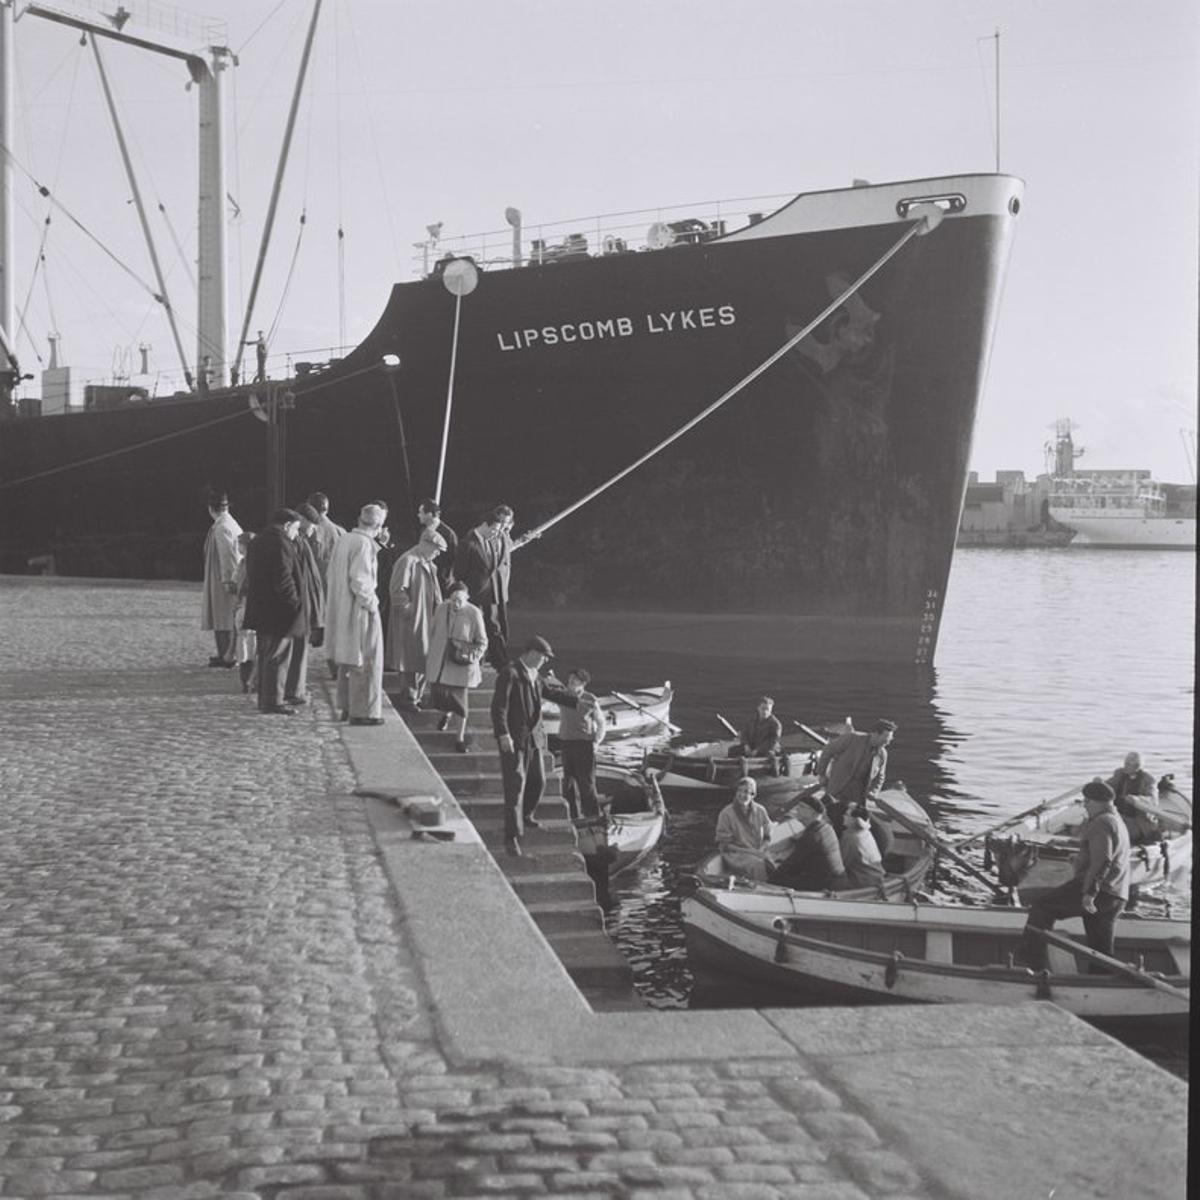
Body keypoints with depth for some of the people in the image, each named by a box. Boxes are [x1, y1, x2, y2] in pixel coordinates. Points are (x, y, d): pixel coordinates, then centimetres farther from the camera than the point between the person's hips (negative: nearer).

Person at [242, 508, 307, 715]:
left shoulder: (258, 541, 14)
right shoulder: (281, 544, -17)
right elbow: (284, 579, -23)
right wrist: (294, 603, -14)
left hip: (260, 609, 10)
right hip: (279, 612, -10)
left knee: (266, 656, 16)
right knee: (277, 656, -4)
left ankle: (265, 698, 23)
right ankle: (272, 701, -1)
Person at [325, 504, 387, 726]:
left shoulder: (342, 541, 7)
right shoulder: (364, 544, -18)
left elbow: (333, 574, 12)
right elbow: (359, 581, -24)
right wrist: (371, 603, -12)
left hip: (340, 608, 9)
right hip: (359, 609, -9)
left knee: (347, 661, 18)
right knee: (365, 661, 0)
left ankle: (346, 707, 26)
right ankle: (363, 712, 3)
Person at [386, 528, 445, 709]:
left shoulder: (428, 564, 14)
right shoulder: (407, 561, -14)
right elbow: (397, 591, -18)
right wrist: (409, 609, -18)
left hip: (426, 620, 9)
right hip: (411, 621, -9)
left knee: (423, 659, 11)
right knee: (411, 661, -3)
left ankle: (415, 696, 21)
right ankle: (408, 700, 5)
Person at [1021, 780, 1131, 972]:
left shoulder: (1102, 823, -11)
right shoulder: (1117, 821, 23)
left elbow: (1101, 862, -22)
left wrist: (1089, 893, -26)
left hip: (1098, 891, -10)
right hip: (1116, 897, 10)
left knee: (1042, 908, -7)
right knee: (1101, 949, 13)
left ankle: (1035, 962, -13)